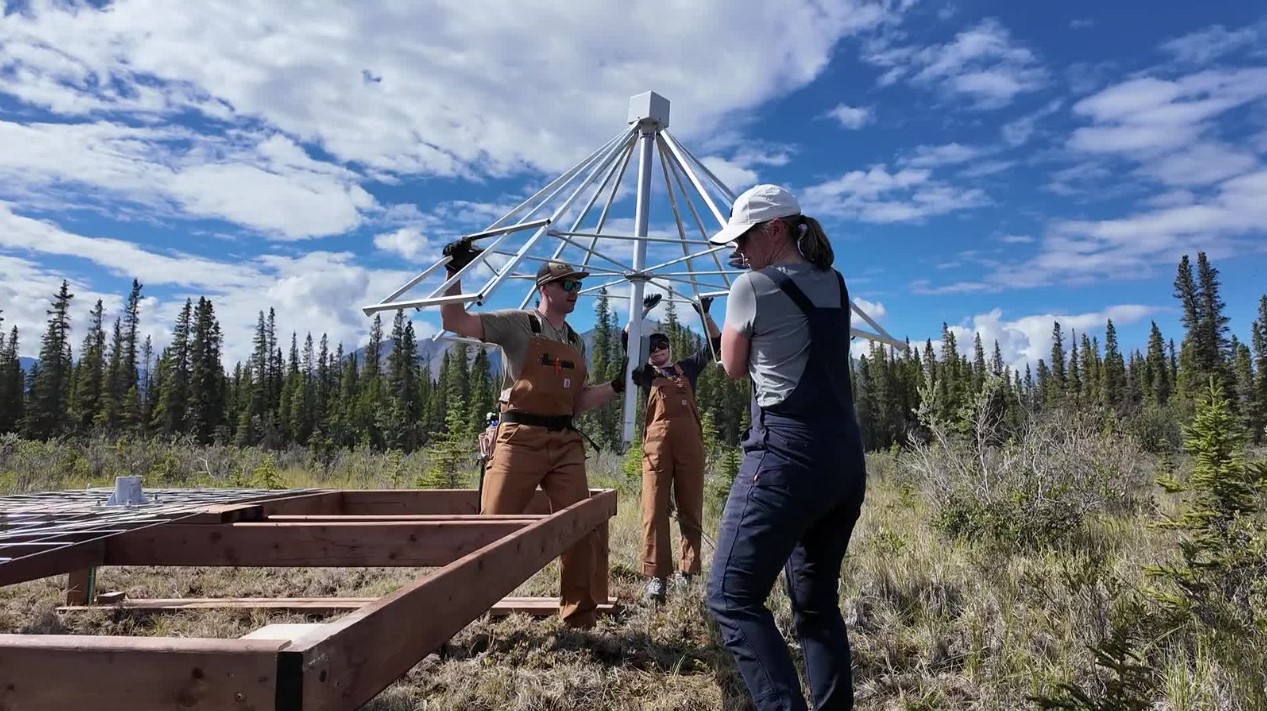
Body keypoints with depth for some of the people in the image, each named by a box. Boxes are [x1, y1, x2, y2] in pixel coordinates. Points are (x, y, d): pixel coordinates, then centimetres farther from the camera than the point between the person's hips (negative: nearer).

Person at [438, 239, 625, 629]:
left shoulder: (577, 342, 18)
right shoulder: (517, 323, 0)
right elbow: (454, 322, -9)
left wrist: (618, 385, 8)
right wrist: (456, 272, -16)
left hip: (566, 443, 6)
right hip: (520, 439, -6)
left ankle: (580, 618, 16)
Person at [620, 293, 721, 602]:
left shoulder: (687, 368, 22)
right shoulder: (645, 374, 17)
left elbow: (715, 344, 19)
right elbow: (627, 340, 7)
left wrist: (705, 316, 6)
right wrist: (645, 310, 2)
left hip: (690, 442, 2)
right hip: (657, 442, -2)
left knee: (691, 509, 3)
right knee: (655, 509, -8)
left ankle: (689, 571, 11)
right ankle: (656, 576, -8)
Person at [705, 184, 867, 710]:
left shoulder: (752, 287, -5)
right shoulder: (834, 284, 14)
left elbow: (733, 368, 6)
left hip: (787, 456, -8)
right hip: (847, 459, 8)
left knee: (732, 597, -5)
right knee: (818, 601, 17)